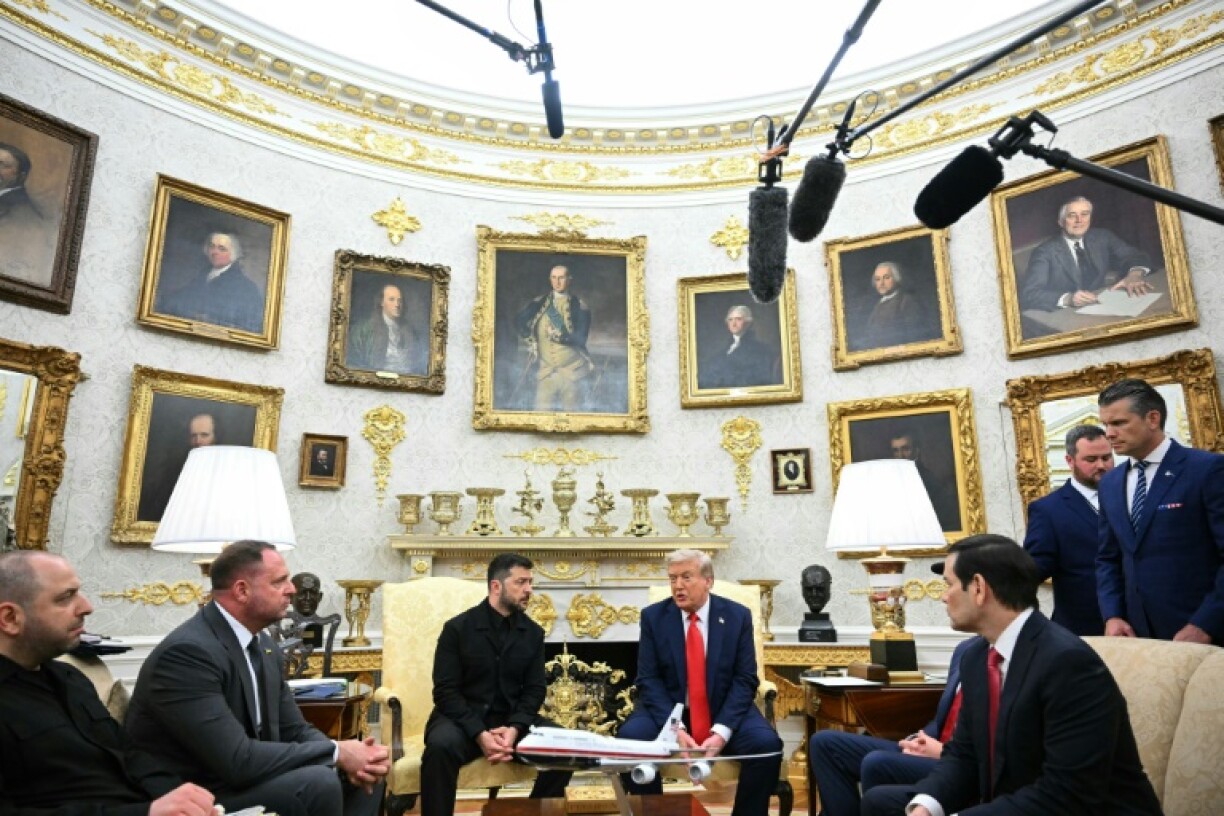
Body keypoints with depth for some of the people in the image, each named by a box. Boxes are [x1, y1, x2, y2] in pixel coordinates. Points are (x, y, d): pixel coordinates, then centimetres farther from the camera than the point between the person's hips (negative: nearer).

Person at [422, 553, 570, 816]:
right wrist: (480, 734, -23)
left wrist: (514, 728, -16)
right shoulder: (457, 628, -6)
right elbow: (445, 691, -10)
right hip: (464, 719, -3)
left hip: (512, 719, 4)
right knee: (441, 746, -36)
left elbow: (535, 690, 4)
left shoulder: (533, 633, 6)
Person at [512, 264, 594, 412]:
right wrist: (530, 341, 0)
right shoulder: (540, 303, 8)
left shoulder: (579, 307, -2)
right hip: (546, 370, 2)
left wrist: (562, 337, -27)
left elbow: (580, 338, -10)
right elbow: (519, 320, 13)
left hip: (573, 371, -2)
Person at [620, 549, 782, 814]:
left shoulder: (737, 616, -3)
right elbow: (649, 680, -7)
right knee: (629, 738, -27)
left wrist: (722, 730, -20)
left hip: (725, 712, 0)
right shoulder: (653, 616, -3)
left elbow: (745, 680, -6)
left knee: (767, 743, -27)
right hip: (668, 712, 0)